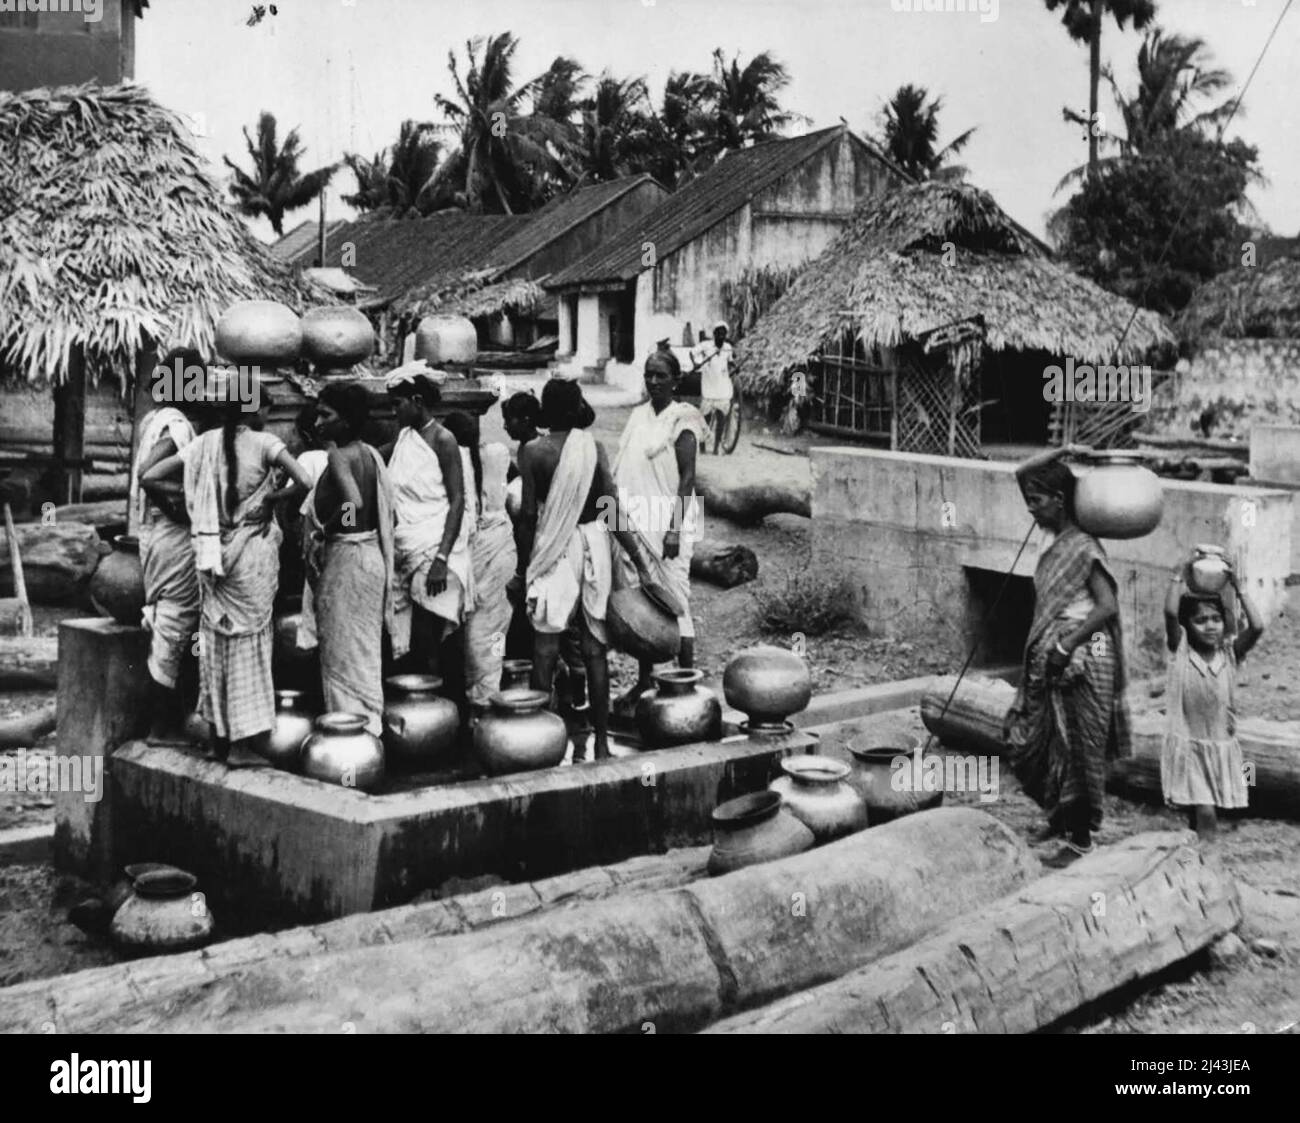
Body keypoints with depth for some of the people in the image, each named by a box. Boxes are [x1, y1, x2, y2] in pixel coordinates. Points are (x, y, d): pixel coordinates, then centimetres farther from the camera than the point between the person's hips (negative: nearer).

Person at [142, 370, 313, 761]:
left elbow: (149, 479, -1)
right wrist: (271, 498, -8)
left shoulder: (200, 445, 0)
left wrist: (180, 503, 8)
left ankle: (220, 736, 18)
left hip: (210, 550, 3)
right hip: (253, 552, -3)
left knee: (216, 635, 13)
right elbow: (304, 482, -22)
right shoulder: (263, 443, -10)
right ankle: (249, 728, 9)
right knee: (250, 637, 8)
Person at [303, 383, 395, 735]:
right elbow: (385, 505, 14)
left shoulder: (338, 456, -17)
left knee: (344, 650, 0)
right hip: (370, 552, 9)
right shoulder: (369, 453, 9)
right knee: (365, 647, 15)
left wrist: (322, 533, -19)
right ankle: (370, 723, 23)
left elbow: (353, 501, -33)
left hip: (345, 557, -9)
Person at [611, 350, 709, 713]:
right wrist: (624, 519, 12)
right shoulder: (639, 415, 12)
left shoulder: (682, 420, -8)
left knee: (674, 601, -3)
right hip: (634, 520, 7)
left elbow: (687, 477, -13)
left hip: (666, 520, -7)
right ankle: (645, 680, 19)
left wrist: (676, 529, -19)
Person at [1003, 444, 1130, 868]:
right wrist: (1061, 453, 4)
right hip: (1048, 658, 9)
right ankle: (1059, 817, 31)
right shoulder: (1051, 535, 8)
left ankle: (1081, 837, 11)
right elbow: (1023, 472, 16)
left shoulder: (1084, 548, -15)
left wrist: (1067, 646, -21)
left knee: (1077, 749, 0)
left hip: (1080, 659, -9)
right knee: (1031, 741, 13)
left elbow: (1107, 606, -20)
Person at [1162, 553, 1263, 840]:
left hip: (1221, 747, 3)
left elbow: (1257, 627, -14)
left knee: (1205, 813, 8)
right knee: (1204, 813, -11)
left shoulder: (1229, 652, 2)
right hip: (1187, 746, -3)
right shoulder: (1180, 650, -4)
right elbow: (1170, 612, -20)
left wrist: (1238, 588, -9)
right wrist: (1179, 576, -11)